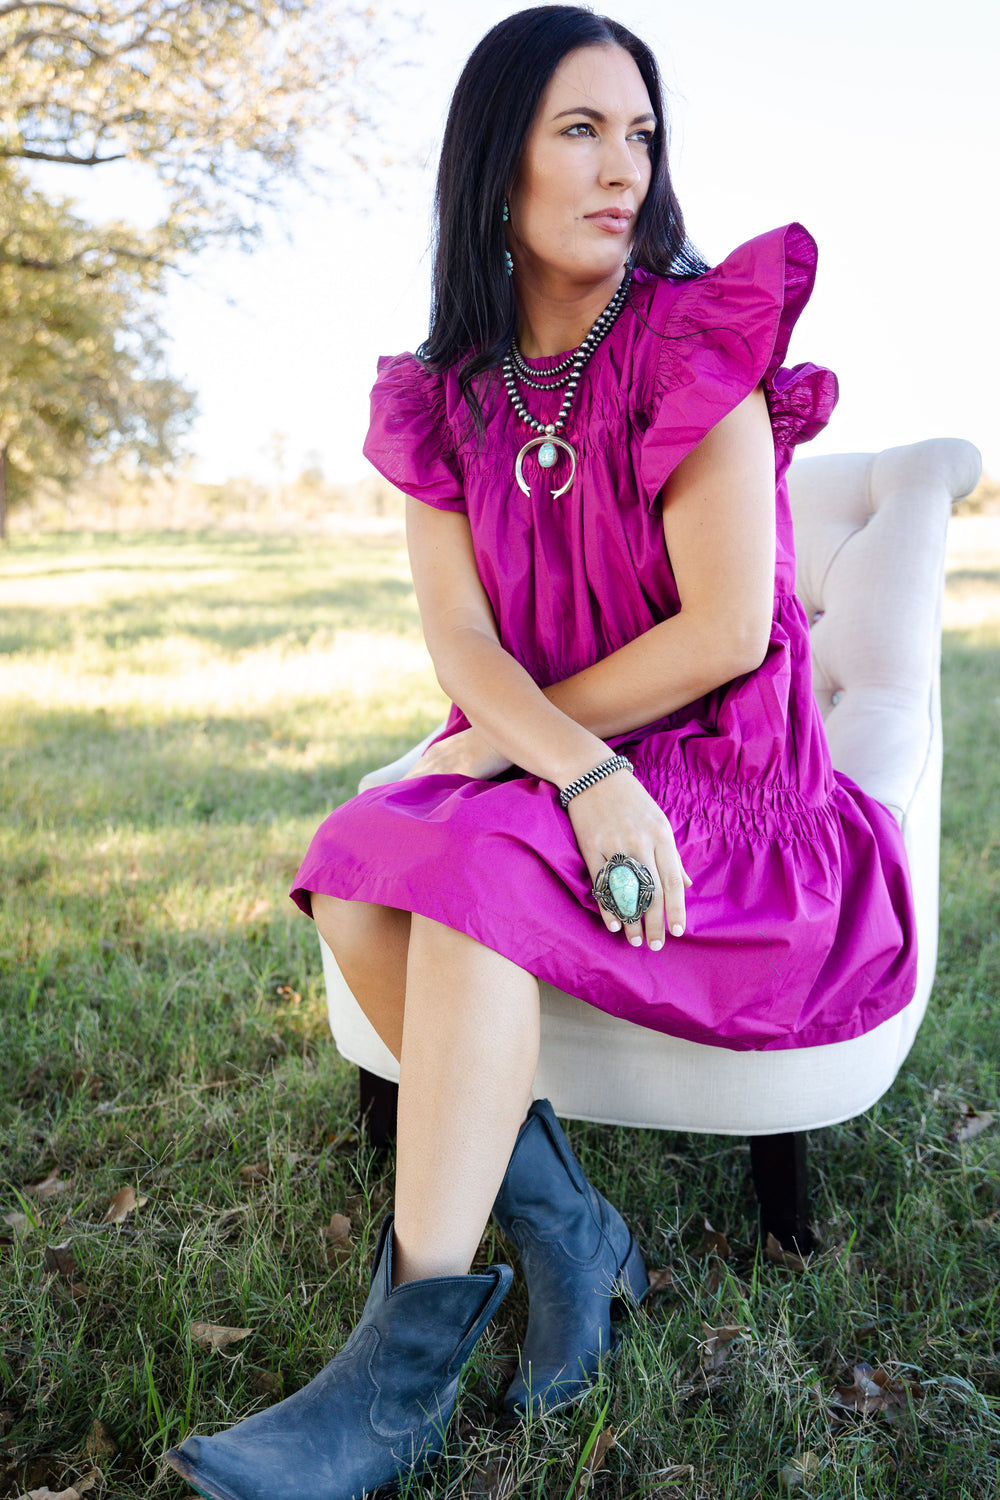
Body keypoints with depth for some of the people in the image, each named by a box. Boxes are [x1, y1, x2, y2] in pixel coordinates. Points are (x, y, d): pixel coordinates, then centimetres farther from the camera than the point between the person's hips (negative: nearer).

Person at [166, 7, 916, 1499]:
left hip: (720, 776, -4)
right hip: (533, 773, 5)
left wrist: (510, 748, -12)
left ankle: (400, 1379, -22)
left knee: (472, 870, -29)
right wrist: (584, 770, -27)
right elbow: (461, 645, -7)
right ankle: (569, 1231, -8)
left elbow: (727, 631, -18)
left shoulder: (700, 347, -9)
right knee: (351, 873, -20)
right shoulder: (448, 399, 4)